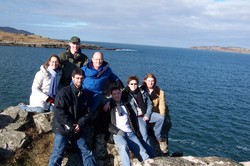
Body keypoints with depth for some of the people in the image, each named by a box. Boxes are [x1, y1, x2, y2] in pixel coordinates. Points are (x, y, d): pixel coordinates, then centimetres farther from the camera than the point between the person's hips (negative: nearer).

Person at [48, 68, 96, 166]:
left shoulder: (85, 95, 11)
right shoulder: (64, 92, -6)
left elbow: (90, 113, 7)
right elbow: (59, 111, -14)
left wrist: (80, 124, -10)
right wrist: (70, 126, -15)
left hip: (78, 130, 5)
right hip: (63, 128, -5)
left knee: (86, 152, 5)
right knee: (57, 153, -11)